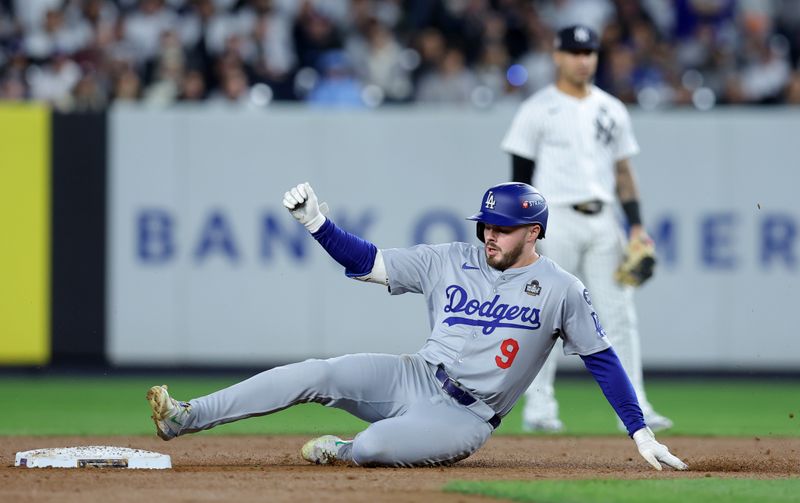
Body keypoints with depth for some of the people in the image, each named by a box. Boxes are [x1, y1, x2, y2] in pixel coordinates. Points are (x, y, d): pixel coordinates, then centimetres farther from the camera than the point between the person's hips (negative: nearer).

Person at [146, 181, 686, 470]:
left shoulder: (561, 289, -4)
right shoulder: (451, 262, 5)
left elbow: (602, 358, 1)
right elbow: (366, 261, 3)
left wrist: (641, 434, -3)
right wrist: (315, 222, -12)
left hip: (464, 419, -4)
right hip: (413, 379, 4)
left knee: (377, 446, -33)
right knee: (318, 374, -20)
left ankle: (339, 451, 5)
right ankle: (185, 419, -24)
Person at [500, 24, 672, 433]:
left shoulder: (612, 110, 13)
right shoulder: (538, 109, -1)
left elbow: (623, 172, 15)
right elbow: (521, 173, -2)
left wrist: (636, 225, 5)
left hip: (603, 220, 5)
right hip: (556, 219, -4)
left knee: (620, 314, 0)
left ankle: (633, 407, 0)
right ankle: (538, 407, 2)